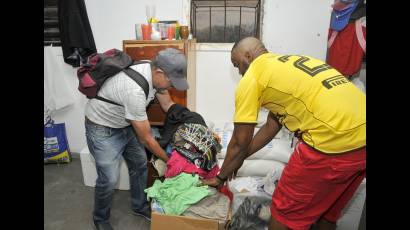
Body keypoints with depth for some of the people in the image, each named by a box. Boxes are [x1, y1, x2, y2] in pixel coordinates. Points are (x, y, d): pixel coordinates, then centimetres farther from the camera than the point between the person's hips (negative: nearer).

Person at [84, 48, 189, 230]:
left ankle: (139, 206, 35)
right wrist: (169, 160, -13)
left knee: (140, 165, 13)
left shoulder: (153, 72, -13)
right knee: (109, 179, -4)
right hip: (102, 129, -8)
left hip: (124, 123, 8)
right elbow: (146, 139, -27)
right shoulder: (135, 91, -38)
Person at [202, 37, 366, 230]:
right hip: (361, 131, 9)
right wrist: (239, 159, 33)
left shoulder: (251, 78, -1)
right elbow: (271, 126, 27)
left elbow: (239, 143, 3)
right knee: (325, 210, 27)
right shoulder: (288, 64, 23)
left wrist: (221, 177, 21)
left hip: (334, 140, -9)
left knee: (285, 213, 11)